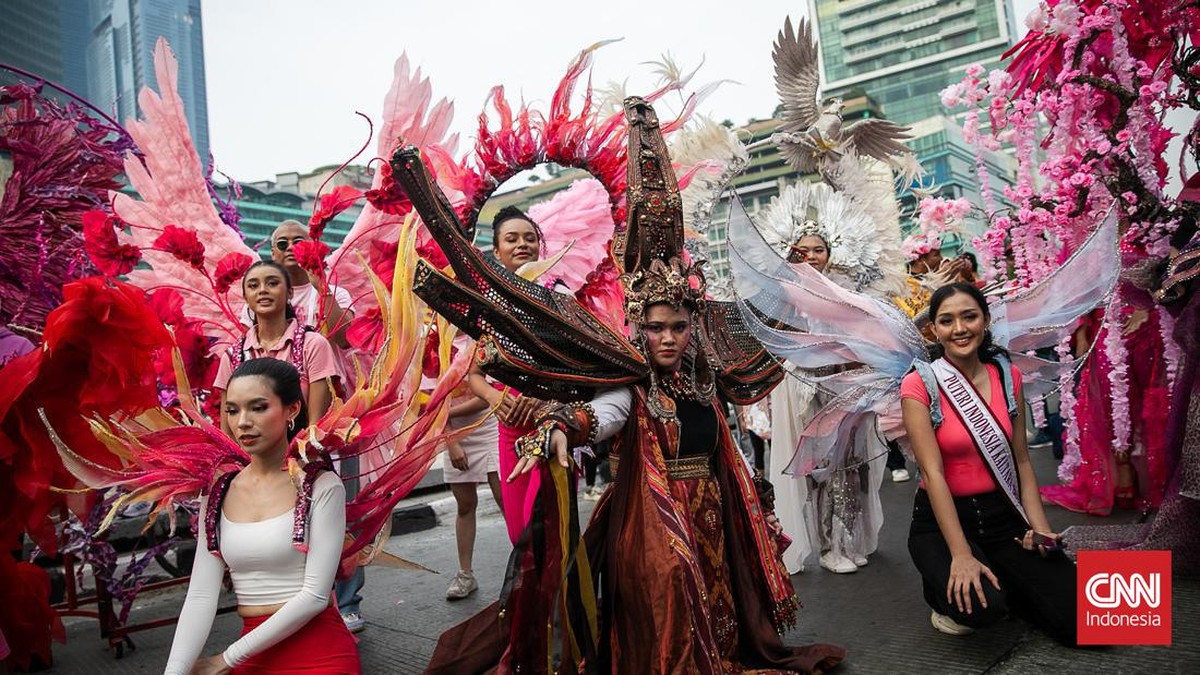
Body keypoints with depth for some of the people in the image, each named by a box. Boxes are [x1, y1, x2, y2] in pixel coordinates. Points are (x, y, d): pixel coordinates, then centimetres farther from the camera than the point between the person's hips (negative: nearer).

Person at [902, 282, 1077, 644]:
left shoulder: (1008, 375, 2)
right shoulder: (920, 384, -12)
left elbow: (1021, 460, 6)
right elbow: (933, 472, -19)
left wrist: (1040, 528, -7)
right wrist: (961, 554, -24)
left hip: (1003, 514, 4)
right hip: (942, 519, -4)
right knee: (980, 608, -29)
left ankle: (1003, 583, 19)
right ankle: (945, 587, 6)